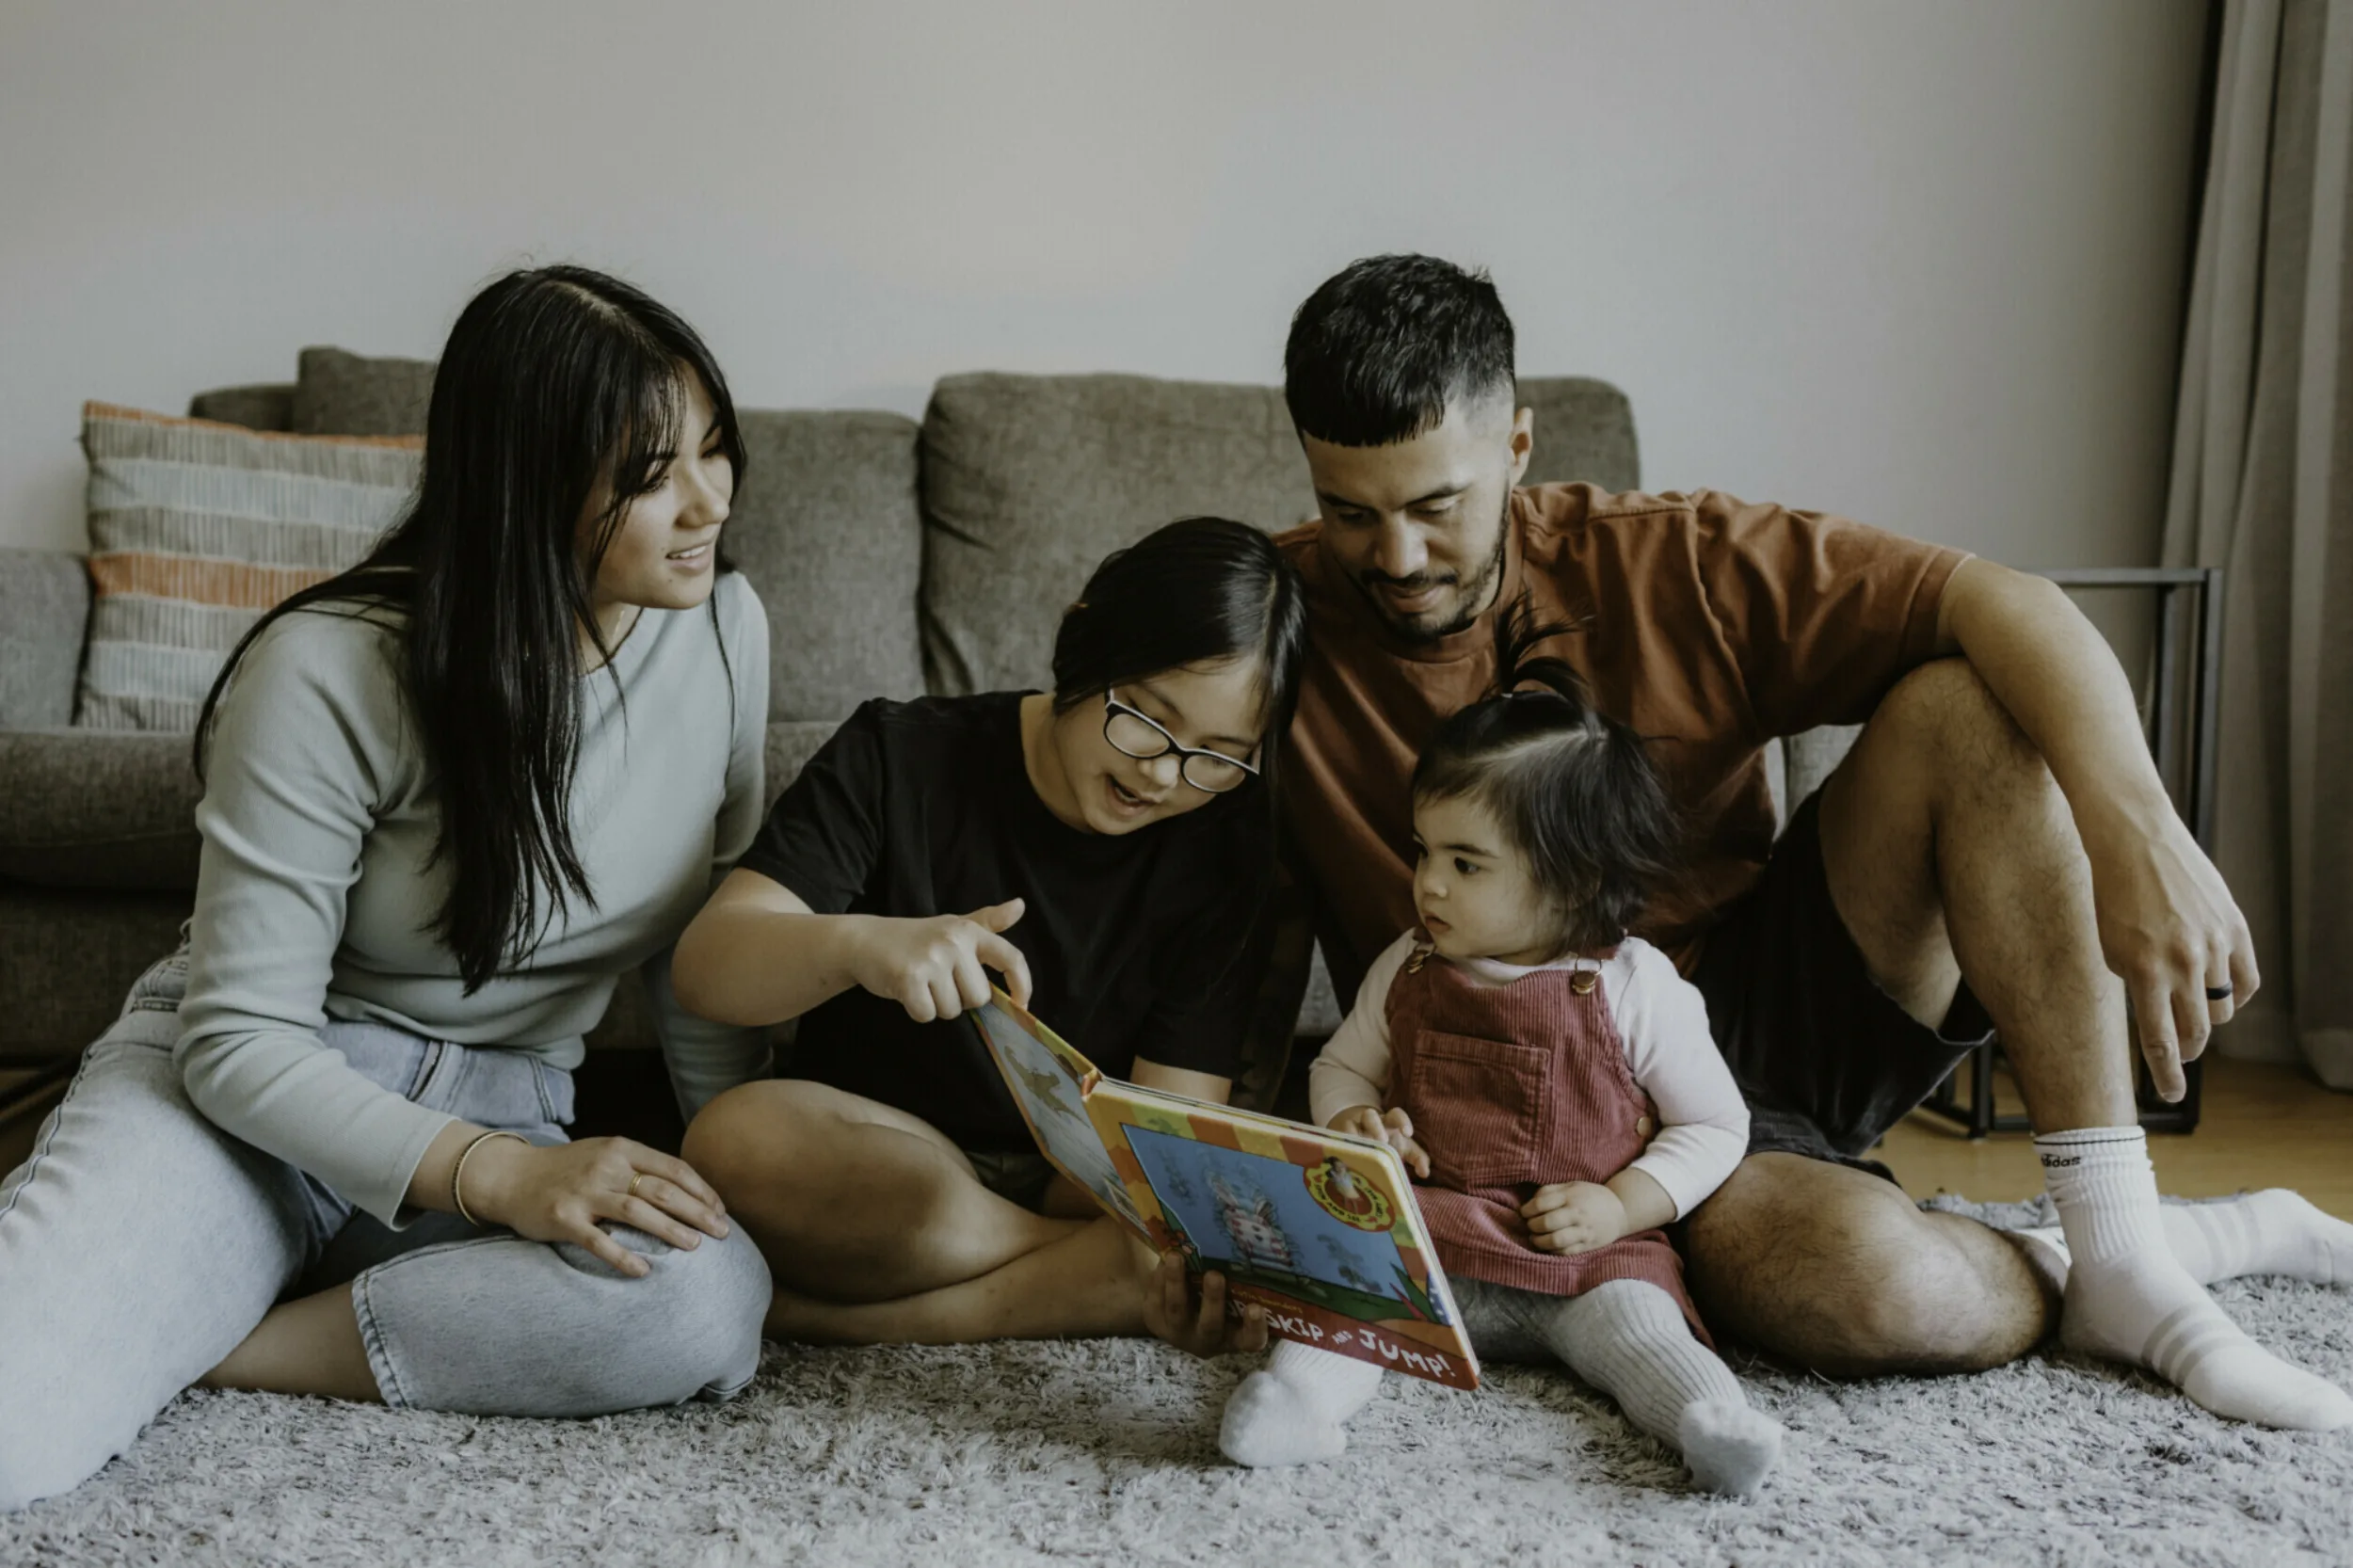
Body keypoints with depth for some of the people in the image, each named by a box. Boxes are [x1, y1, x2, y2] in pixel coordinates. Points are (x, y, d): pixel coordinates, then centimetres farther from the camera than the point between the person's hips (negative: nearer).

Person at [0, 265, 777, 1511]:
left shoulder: (723, 628, -3)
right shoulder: (333, 674, -17)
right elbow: (242, 1039, -16)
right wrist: (501, 1177, -29)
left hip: (509, 1108, 5)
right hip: (251, 1096, -5)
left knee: (709, 1302, -32)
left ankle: (202, 1347, -17)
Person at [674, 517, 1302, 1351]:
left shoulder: (1227, 847, -5)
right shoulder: (905, 758, -8)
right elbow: (705, 964, -17)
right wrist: (858, 944, -40)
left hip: (1094, 1184, 2)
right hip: (875, 1162, -1)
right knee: (741, 1135, -34)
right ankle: (1090, 1274, -19)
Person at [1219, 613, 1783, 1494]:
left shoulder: (1636, 987, -3)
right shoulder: (1406, 971, 9)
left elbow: (1714, 1124, 2)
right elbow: (1341, 1067, 22)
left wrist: (1621, 1205, -12)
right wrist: (1354, 1121, -2)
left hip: (1586, 1255, -2)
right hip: (1421, 1239, 2)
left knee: (1631, 1319, -31)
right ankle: (1297, 1395, -48)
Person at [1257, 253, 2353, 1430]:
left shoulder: (1666, 569, -9)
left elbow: (2000, 603, -16)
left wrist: (2138, 828, -33)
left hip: (1762, 1009, 3)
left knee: (1964, 709, -20)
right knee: (1867, 1284, -34)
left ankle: (2120, 1250, -19)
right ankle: (2208, 1242, -1)